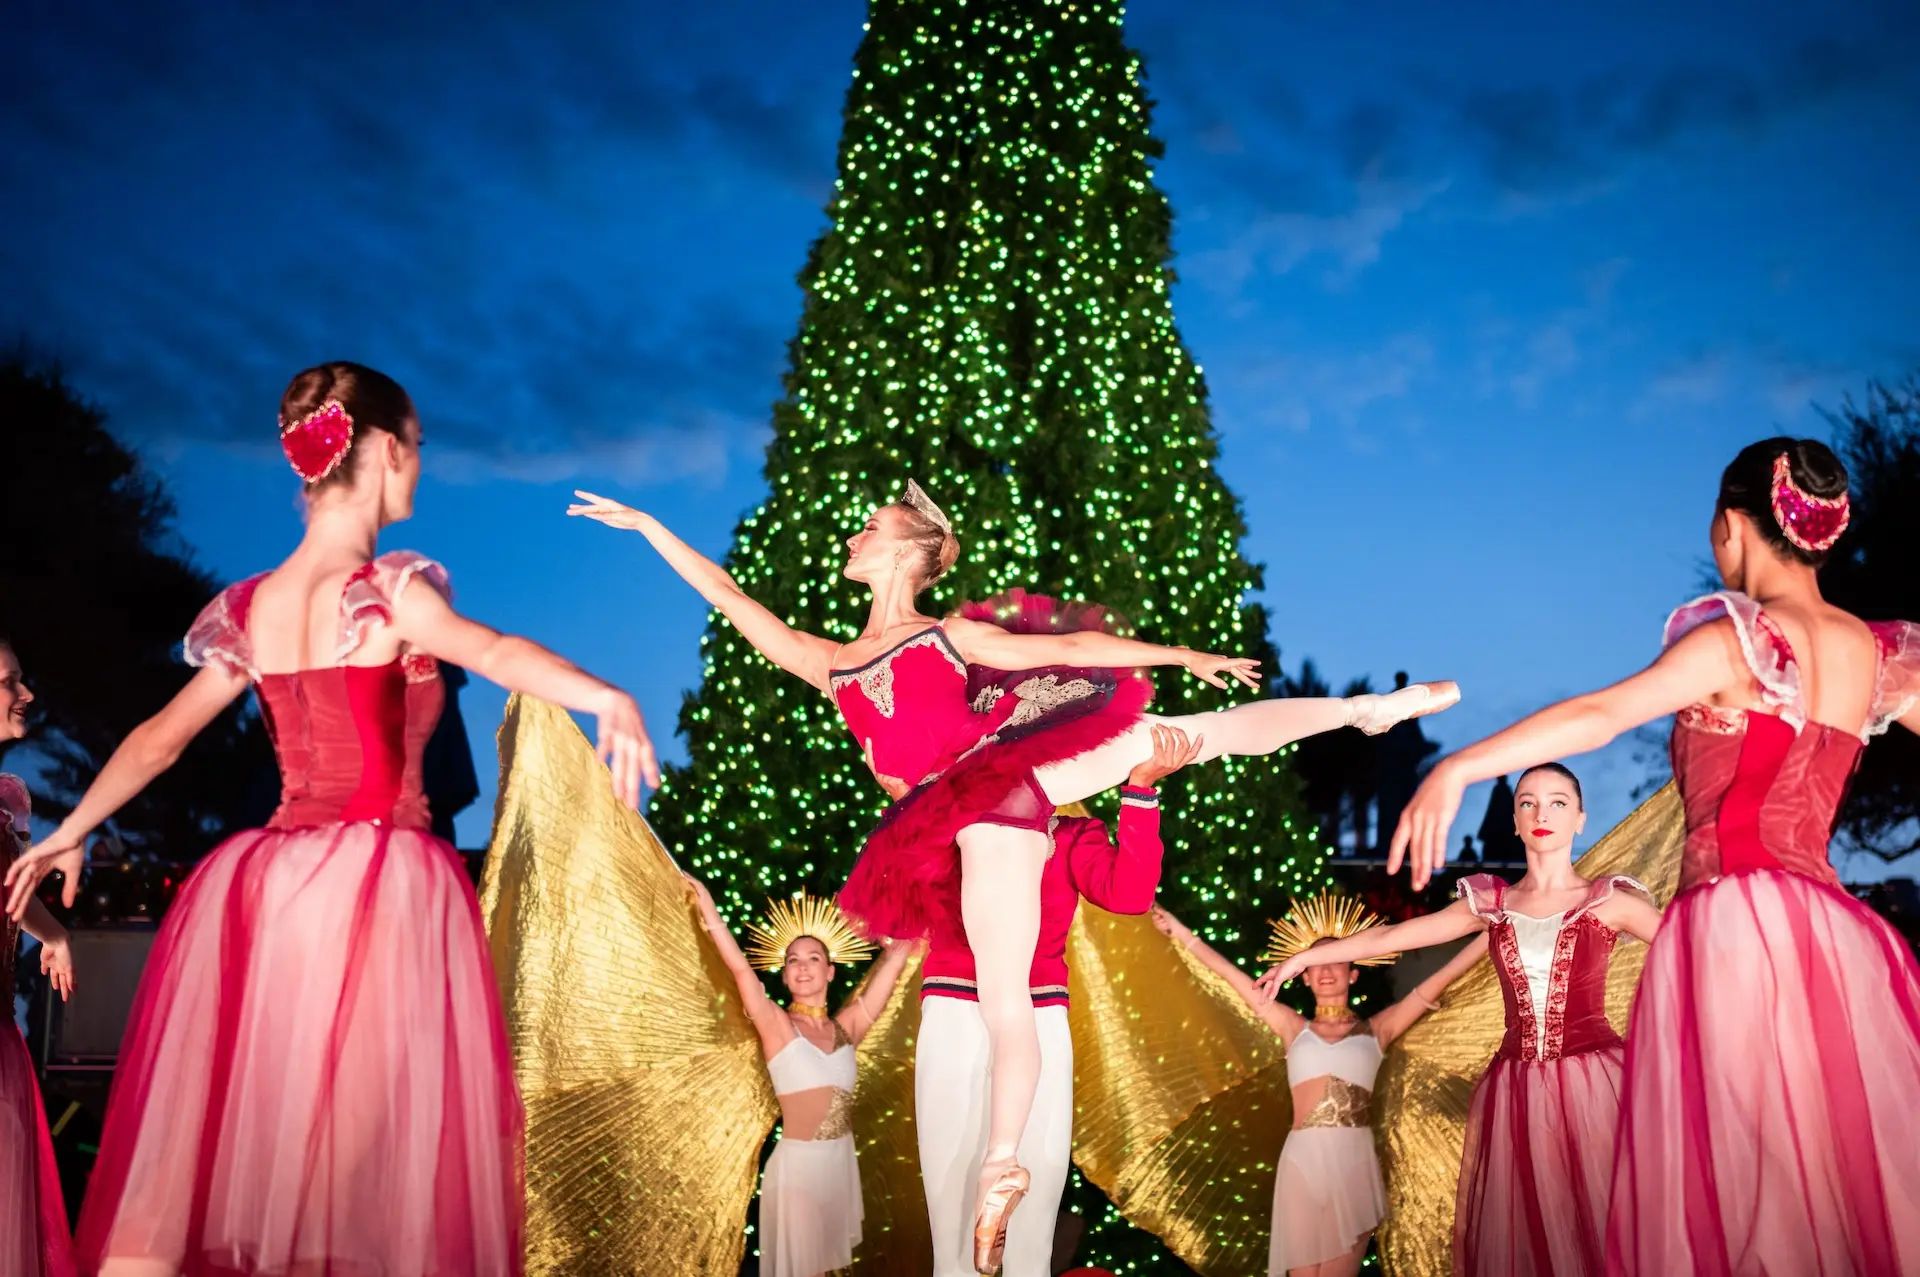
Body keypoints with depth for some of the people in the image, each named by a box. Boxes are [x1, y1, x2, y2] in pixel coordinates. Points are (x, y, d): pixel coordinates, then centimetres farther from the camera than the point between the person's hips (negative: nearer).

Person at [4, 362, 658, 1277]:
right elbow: (495, 653, -26)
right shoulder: (389, 590, -6)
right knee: (370, 1161, -2)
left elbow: (156, 739, 21)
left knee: (194, 1147, 7)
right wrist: (610, 701, -41)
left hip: (262, 889, 6)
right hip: (382, 883, -6)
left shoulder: (251, 606, 13)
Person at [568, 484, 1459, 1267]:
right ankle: (1002, 1170, -1)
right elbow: (730, 598, 15)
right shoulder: (829, 666, 16)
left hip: (1029, 765, 0)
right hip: (981, 822, 0)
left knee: (1207, 730, 1)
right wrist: (647, 526, 14)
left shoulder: (953, 635, 11)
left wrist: (1182, 656, 7)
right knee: (1001, 996, -5)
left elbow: (1066, 646, 9)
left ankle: (1363, 707, 18)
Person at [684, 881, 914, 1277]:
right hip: (797, 1164, -4)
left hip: (842, 1162, 4)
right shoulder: (776, 1025, -7)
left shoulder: (846, 1026, 4)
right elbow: (740, 968, -19)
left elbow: (895, 958, 4)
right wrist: (707, 907, -26)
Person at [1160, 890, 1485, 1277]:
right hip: (1303, 1162, 1)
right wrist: (1181, 932, 12)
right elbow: (1230, 973, 12)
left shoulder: (1376, 1030, 8)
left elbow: (1437, 980, 4)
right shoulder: (1294, 1028, 11)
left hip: (1355, 1163, -1)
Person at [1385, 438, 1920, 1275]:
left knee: (1743, 1188, -4)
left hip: (1735, 923, -6)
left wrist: (1458, 769, -25)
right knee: (1845, 1174, 8)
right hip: (1838, 934, 6)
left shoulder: (1738, 639, -6)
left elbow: (1602, 715, -19)